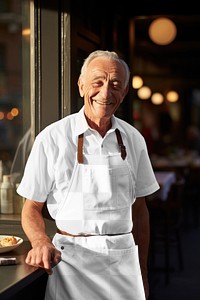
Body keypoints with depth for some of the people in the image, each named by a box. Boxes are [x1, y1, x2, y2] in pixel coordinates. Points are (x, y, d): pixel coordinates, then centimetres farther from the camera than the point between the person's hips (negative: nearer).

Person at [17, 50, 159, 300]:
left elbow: (139, 209, 11)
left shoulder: (133, 139, 4)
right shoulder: (52, 138, -8)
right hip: (72, 259, -3)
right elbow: (32, 208, -2)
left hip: (124, 257, 3)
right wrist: (41, 242, -23)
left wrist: (143, 273, 11)